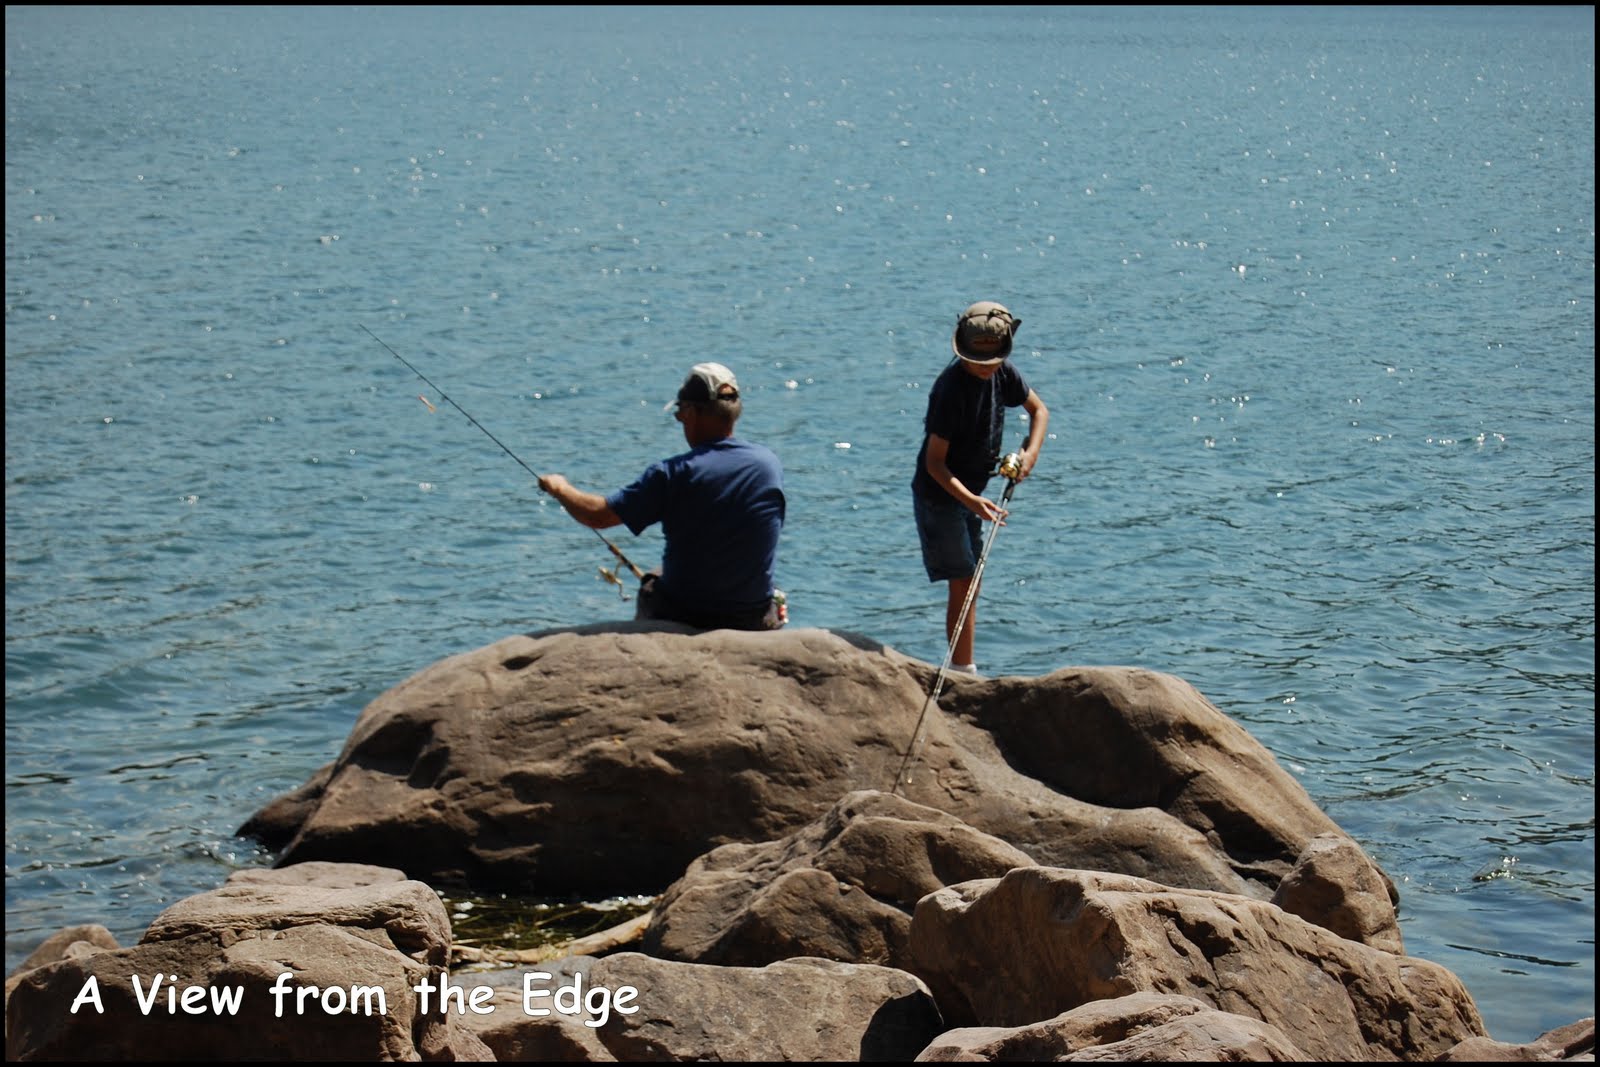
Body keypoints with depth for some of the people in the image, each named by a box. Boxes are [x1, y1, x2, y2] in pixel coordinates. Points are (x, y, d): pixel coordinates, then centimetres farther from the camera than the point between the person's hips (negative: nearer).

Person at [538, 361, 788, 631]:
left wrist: (560, 488, 7)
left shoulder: (673, 473, -17)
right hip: (756, 623, 3)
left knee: (650, 584, 29)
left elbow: (597, 515, -14)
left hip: (683, 619, -3)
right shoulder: (770, 464, -6)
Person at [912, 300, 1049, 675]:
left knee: (970, 585, 14)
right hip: (939, 494, -8)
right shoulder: (951, 389, -27)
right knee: (963, 584, -10)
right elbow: (934, 462, -26)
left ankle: (963, 671, 23)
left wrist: (1031, 451, -6)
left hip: (970, 491, 8)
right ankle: (963, 673, -6)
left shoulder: (1003, 373, -5)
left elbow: (1039, 409, 13)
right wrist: (970, 500, -38)